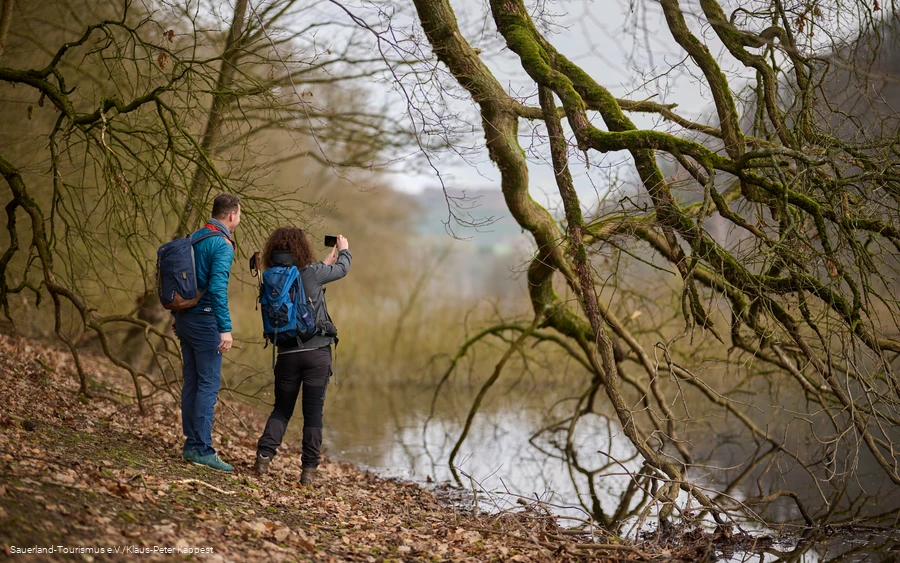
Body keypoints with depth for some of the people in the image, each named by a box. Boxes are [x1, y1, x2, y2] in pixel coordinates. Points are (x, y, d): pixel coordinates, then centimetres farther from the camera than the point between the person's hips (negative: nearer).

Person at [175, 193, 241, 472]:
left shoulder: (193, 238, 13)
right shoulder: (222, 245, -13)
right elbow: (217, 288, -23)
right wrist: (225, 329, -24)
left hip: (185, 319, 9)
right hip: (205, 321, -9)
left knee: (192, 382, 12)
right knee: (209, 384, -7)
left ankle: (191, 444, 16)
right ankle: (202, 449, -8)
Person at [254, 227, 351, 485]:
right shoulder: (310, 273, -9)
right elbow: (342, 269, 8)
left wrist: (327, 261, 32)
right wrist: (344, 250, 31)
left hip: (287, 354, 3)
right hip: (317, 352, -3)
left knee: (282, 408, 15)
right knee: (313, 411, 3)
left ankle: (264, 454, -3)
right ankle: (309, 469, 2)